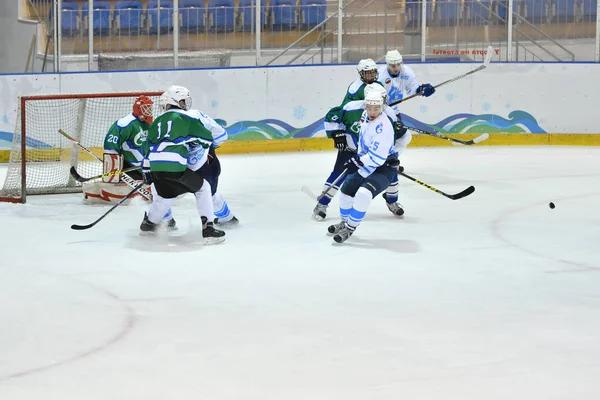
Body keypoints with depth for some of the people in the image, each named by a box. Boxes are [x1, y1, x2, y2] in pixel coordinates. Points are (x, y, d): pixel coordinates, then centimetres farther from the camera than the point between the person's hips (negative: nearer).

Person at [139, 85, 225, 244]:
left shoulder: (157, 122, 22)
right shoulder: (188, 117, 4)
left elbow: (148, 148, 24)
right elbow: (206, 138, 4)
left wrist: (146, 171, 32)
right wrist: (195, 145, 25)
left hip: (156, 168, 5)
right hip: (176, 167, -5)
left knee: (166, 195, 31)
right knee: (202, 188, 14)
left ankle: (148, 223, 43)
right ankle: (208, 229, 4)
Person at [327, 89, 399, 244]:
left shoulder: (383, 126, -28)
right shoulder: (366, 116, -1)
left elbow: (376, 157, -31)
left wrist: (358, 162, -23)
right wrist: (358, 157, 17)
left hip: (385, 167, -9)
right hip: (367, 163, 9)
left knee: (363, 194, -26)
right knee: (347, 189, 13)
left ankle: (350, 228, -11)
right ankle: (345, 222, 34)